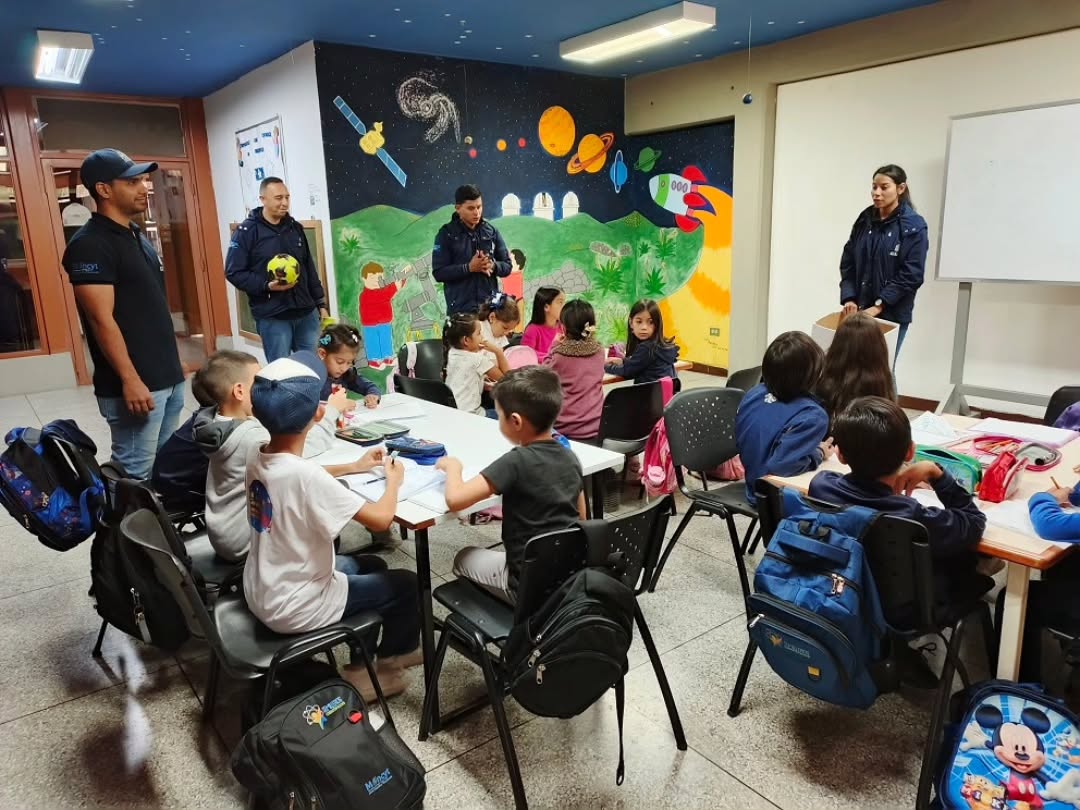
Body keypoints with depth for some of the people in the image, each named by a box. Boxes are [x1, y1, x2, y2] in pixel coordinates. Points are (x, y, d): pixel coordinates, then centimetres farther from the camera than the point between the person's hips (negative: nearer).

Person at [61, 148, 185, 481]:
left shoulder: (137, 235, 15)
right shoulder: (90, 244, -12)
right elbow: (102, 320, -17)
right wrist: (130, 380, -20)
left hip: (169, 378, 9)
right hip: (134, 384, -9)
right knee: (136, 475, -3)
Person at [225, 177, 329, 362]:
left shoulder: (295, 228, 13)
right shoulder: (246, 231, -4)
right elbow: (234, 273, -7)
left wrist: (321, 304, 14)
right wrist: (267, 285, -20)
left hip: (306, 313, 5)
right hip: (272, 318, -5)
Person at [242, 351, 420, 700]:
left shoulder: (258, 458, -6)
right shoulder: (305, 474, -32)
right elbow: (380, 519, -28)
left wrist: (354, 467, 13)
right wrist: (393, 480, -9)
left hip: (262, 592, 8)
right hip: (292, 608, -8)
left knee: (371, 566, 24)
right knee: (406, 585, 7)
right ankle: (389, 659, 31)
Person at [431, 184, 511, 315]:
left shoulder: (491, 231, 8)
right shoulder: (446, 234, -1)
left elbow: (507, 266, 11)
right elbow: (438, 272, -7)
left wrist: (493, 266, -12)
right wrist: (469, 267, -18)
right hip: (460, 308, -3)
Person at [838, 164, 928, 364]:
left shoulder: (914, 226, -6)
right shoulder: (864, 220, 7)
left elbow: (911, 275, -12)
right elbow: (848, 263, 7)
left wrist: (879, 305, -16)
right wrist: (848, 298, -6)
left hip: (892, 314, -4)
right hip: (860, 310, 4)